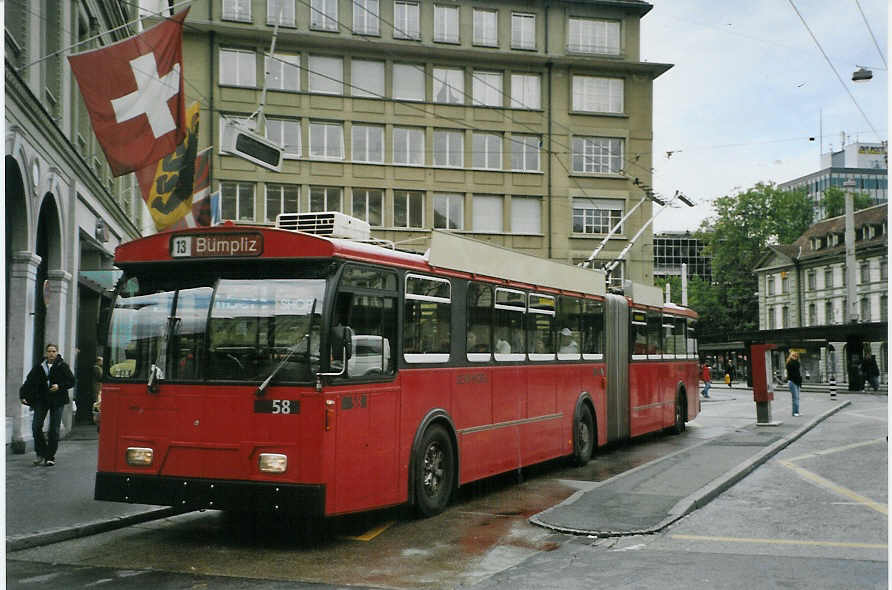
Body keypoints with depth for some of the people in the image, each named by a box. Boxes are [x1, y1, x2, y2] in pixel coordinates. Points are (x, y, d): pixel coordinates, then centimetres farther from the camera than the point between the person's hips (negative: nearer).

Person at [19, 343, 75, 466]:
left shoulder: (62, 366, -2)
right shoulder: (40, 366, 5)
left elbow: (71, 381, 0)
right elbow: (29, 381, 5)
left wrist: (59, 386, -15)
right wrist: (23, 395, -6)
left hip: (57, 401, -2)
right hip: (42, 400, 2)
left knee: (54, 429, -1)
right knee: (36, 426, -6)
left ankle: (50, 457, 9)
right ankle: (41, 453, 11)